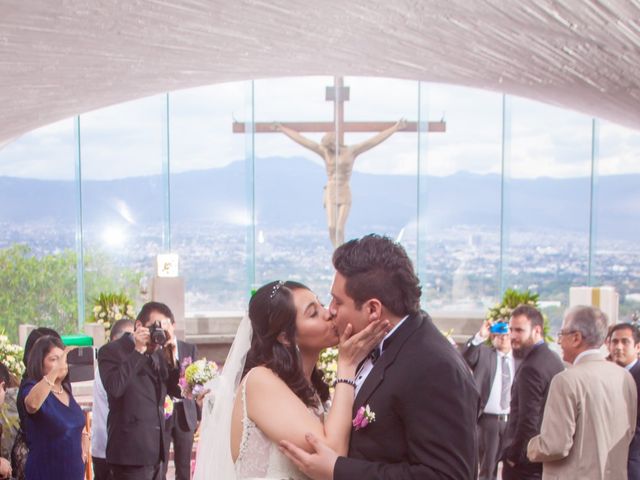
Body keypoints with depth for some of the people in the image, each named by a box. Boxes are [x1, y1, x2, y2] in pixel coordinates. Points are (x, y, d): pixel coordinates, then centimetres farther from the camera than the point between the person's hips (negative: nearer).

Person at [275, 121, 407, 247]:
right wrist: (283, 129, 9)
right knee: (332, 227, -13)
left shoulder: (351, 151, 2)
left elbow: (374, 141, 0)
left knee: (340, 229, -8)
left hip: (345, 193, -1)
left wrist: (395, 128, -4)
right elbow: (302, 140, 7)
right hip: (330, 193, 1)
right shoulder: (324, 151, 5)